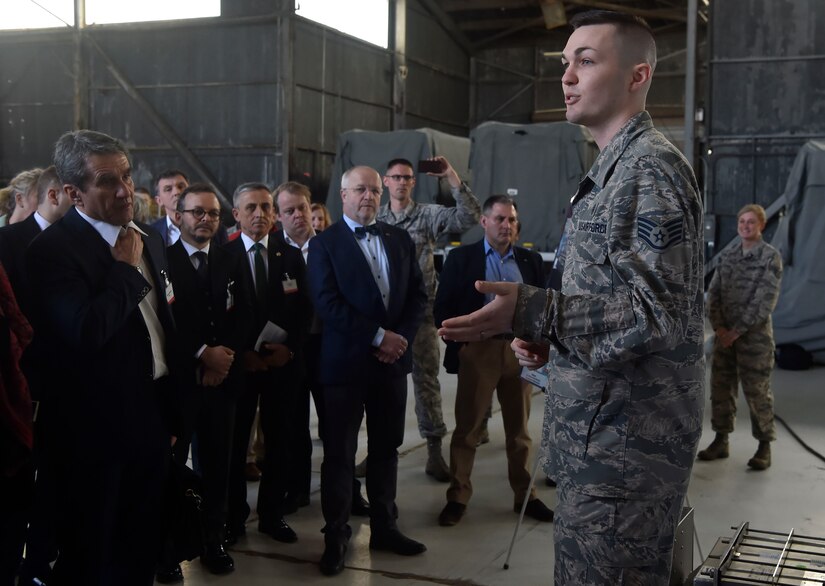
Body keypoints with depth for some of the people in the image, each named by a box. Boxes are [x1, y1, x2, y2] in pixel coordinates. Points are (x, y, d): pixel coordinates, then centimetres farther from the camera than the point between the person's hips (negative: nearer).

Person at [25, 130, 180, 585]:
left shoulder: (148, 238, 7)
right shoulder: (52, 249, -18)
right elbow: (86, 332, -33)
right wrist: (126, 269, -20)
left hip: (151, 415, 7)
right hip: (96, 428, -7)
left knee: (141, 549, 20)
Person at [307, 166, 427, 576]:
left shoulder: (400, 239, 10)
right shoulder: (324, 243, -4)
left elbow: (417, 294, 8)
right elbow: (327, 303, -14)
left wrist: (402, 337, -8)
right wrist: (379, 336, -17)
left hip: (393, 360, 5)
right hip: (345, 362, -4)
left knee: (386, 448, 13)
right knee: (339, 453, 4)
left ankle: (384, 527, 25)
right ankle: (336, 537, 15)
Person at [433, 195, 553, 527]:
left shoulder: (530, 260, 10)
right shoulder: (462, 258, 1)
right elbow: (442, 307, 0)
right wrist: (458, 344, -7)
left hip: (520, 350, 3)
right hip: (478, 350, -3)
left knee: (519, 429, 12)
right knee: (467, 428, 3)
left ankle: (524, 496, 23)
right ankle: (457, 497, 13)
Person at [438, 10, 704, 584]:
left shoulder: (650, 166, -14)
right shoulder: (615, 167, 19)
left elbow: (653, 308, -22)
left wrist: (531, 312, -30)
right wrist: (547, 336, 9)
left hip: (625, 444, -10)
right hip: (602, 436, 10)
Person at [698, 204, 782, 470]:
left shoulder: (771, 256, -5)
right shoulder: (727, 256, 10)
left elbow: (765, 300, -11)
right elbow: (714, 292, 8)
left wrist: (737, 331, -14)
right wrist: (719, 327, -6)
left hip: (755, 335, -5)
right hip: (725, 334, 5)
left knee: (756, 390, -1)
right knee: (720, 387, 7)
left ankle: (764, 447, 9)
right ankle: (721, 441, 18)